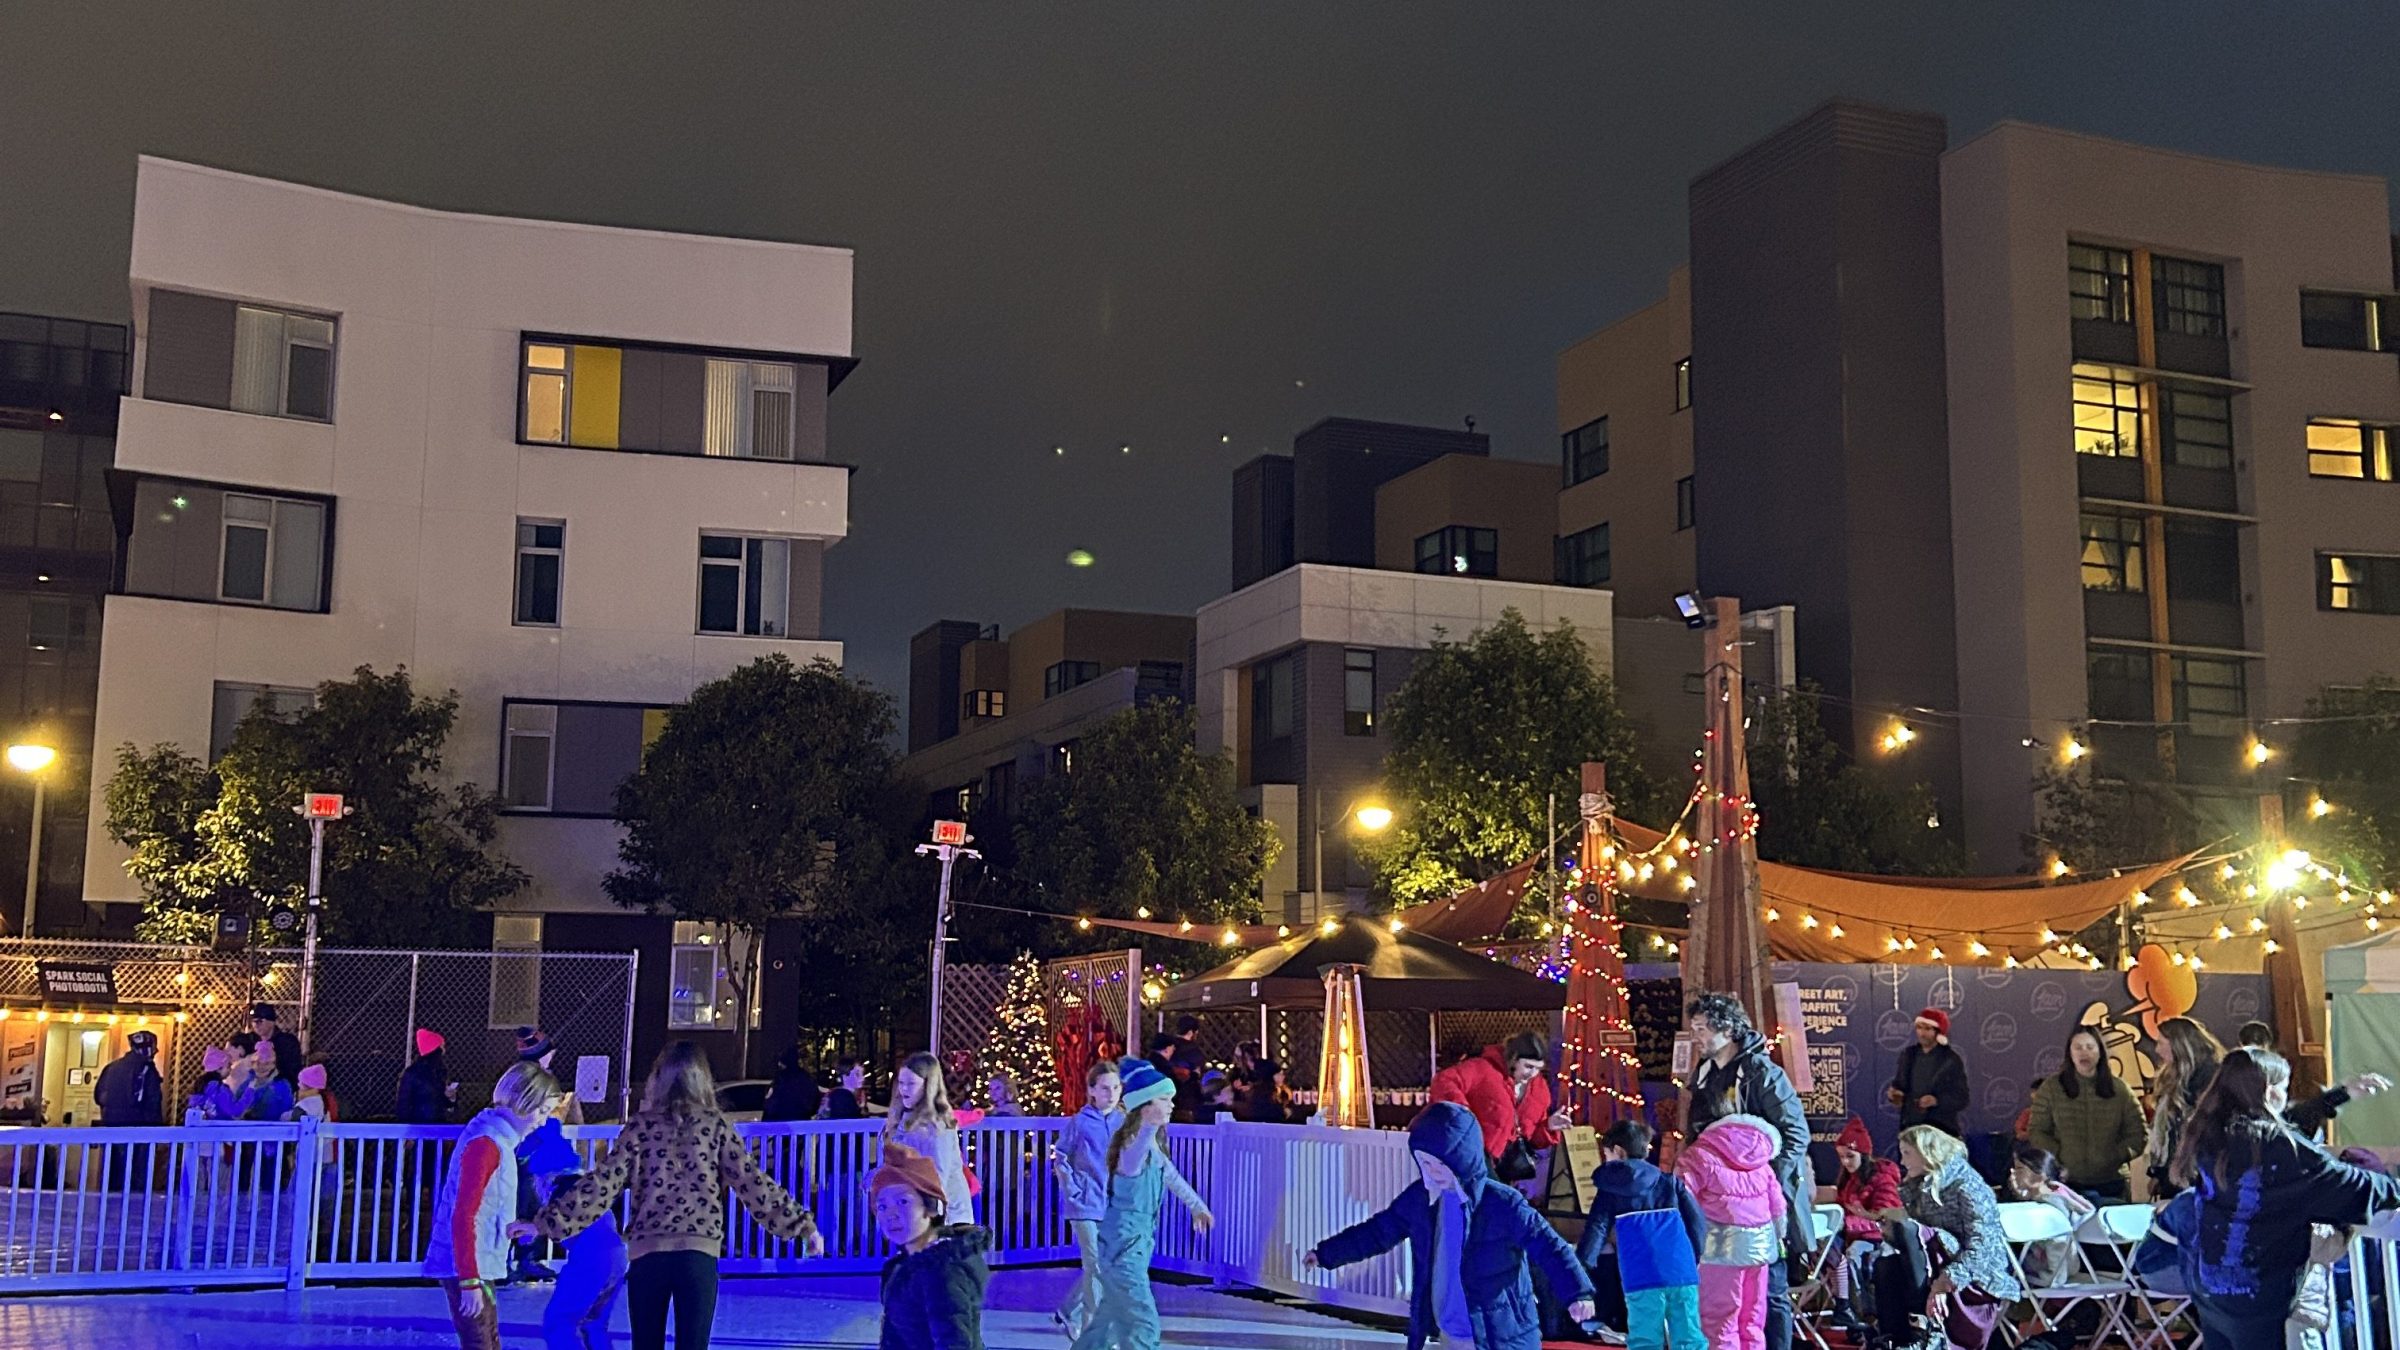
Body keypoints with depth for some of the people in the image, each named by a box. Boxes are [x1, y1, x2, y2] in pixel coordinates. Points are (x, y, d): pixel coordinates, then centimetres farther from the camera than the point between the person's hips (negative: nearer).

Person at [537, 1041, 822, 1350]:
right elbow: (752, 1183, 1)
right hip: (699, 1252, -1)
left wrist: (545, 1222, 5)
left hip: (647, 1252, 1)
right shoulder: (715, 1125, 5)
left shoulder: (641, 1126, 6)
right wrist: (803, 1227, 3)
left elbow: (601, 1184, 1)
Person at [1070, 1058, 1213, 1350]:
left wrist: (1197, 1205, 40)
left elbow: (1170, 1175, 29)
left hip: (1136, 1241, 10)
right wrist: (1150, 1127, -60)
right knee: (1144, 1325, -10)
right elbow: (1131, 1163, -45)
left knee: (1112, 1316, 19)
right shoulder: (1134, 1144, -20)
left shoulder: (1153, 1145, 10)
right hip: (1124, 1244, -10)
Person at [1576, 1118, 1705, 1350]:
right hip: (1682, 1273, 3)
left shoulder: (1610, 1189, 11)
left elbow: (1596, 1230, 1)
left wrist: (1581, 1268, 1)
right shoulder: (1670, 1182, 20)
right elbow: (1697, 1221, 13)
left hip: (1643, 1277, -3)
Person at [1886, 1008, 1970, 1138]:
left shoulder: (1951, 1060, -2)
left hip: (1942, 1130, -4)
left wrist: (1937, 1101, -21)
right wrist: (1892, 1094, -7)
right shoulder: (1908, 1055, 11)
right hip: (1910, 1127, 4)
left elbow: (1962, 1099, -4)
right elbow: (1898, 1085, 17)